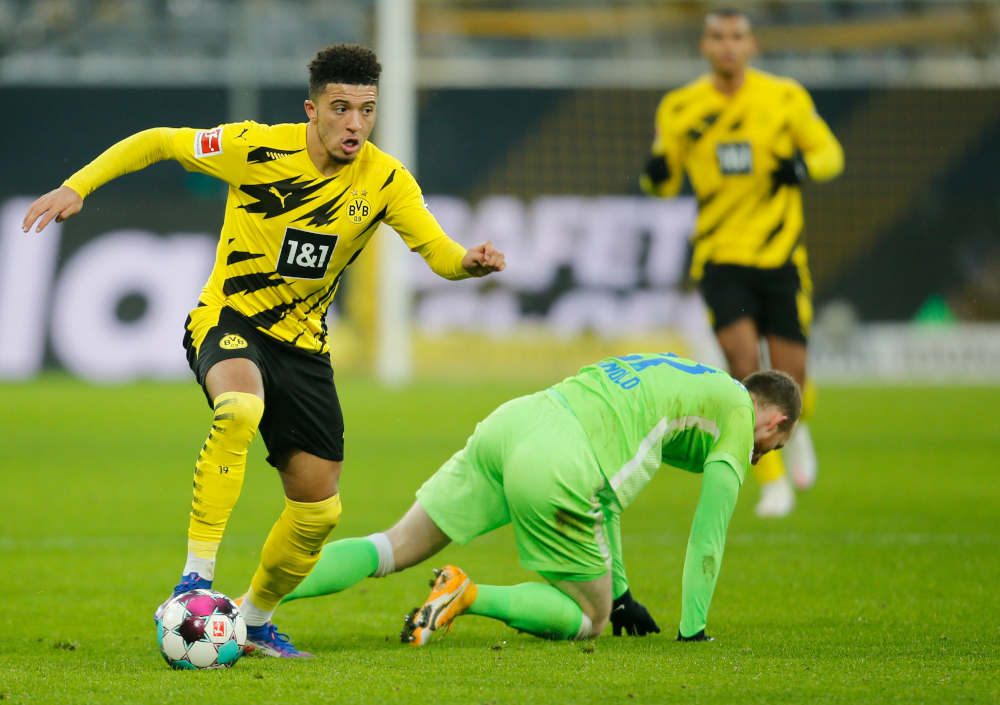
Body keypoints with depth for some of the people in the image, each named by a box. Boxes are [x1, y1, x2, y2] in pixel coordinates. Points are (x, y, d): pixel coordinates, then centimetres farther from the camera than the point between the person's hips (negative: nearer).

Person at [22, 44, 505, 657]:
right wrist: (78, 186, -12)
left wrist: (471, 261, -36)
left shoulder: (385, 180, -7)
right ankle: (197, 576, -34)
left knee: (319, 509, 3)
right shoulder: (257, 148, -15)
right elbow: (155, 143, -4)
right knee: (240, 408, -39)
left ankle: (255, 618, 29)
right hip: (228, 323, -4)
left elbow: (440, 252, -13)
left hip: (303, 342, 5)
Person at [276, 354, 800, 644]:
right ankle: (470, 597, -13)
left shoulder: (667, 372, 37)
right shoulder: (738, 413, 13)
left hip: (510, 423, 7)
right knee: (591, 618, 9)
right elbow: (708, 537, 11)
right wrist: (693, 630, 21)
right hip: (556, 471, -7)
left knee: (392, 550, 9)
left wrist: (618, 588, 46)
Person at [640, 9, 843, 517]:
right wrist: (656, 176, -14)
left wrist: (804, 166, -15)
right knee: (742, 357, -18)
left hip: (780, 255, 0)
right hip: (719, 256, 0)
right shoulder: (680, 109, 1)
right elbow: (665, 181, 10)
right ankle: (773, 481, -6)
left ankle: (796, 427, 37)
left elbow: (829, 152, 8)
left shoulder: (786, 98, -2)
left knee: (788, 372, -2)